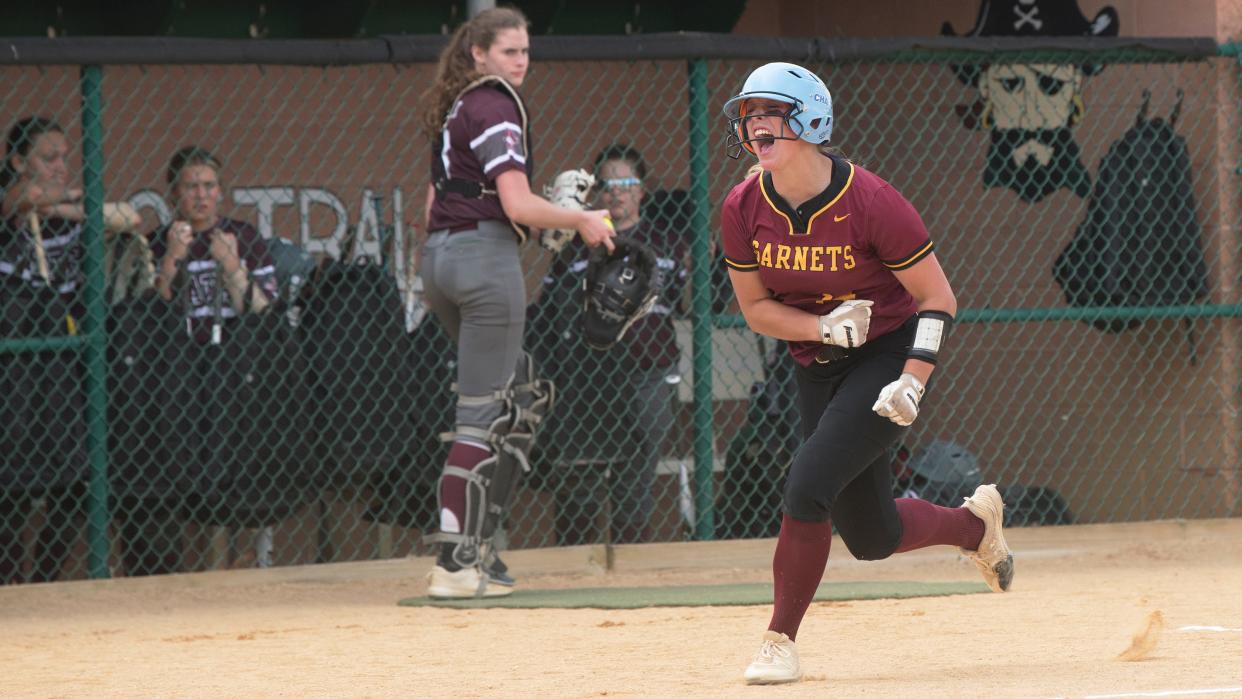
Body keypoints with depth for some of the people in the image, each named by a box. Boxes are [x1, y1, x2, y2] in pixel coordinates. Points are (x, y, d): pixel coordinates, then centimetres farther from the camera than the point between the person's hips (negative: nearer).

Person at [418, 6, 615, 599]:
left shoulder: (453, 110, 18)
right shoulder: (496, 107, -10)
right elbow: (518, 205, -18)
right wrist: (582, 221, -4)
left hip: (438, 258, 9)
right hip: (486, 257, -9)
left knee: (524, 394, 18)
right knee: (483, 414, -7)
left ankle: (477, 537, 11)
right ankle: (455, 562, -10)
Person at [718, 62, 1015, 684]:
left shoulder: (870, 202, -23)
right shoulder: (743, 209, -10)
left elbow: (937, 298, -14)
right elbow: (756, 306, 1)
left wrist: (912, 382, -24)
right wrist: (824, 326, -18)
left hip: (889, 355, -6)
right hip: (816, 370, 6)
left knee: (808, 486, -23)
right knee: (871, 538, 10)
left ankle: (781, 642, -8)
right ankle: (975, 523, 42)